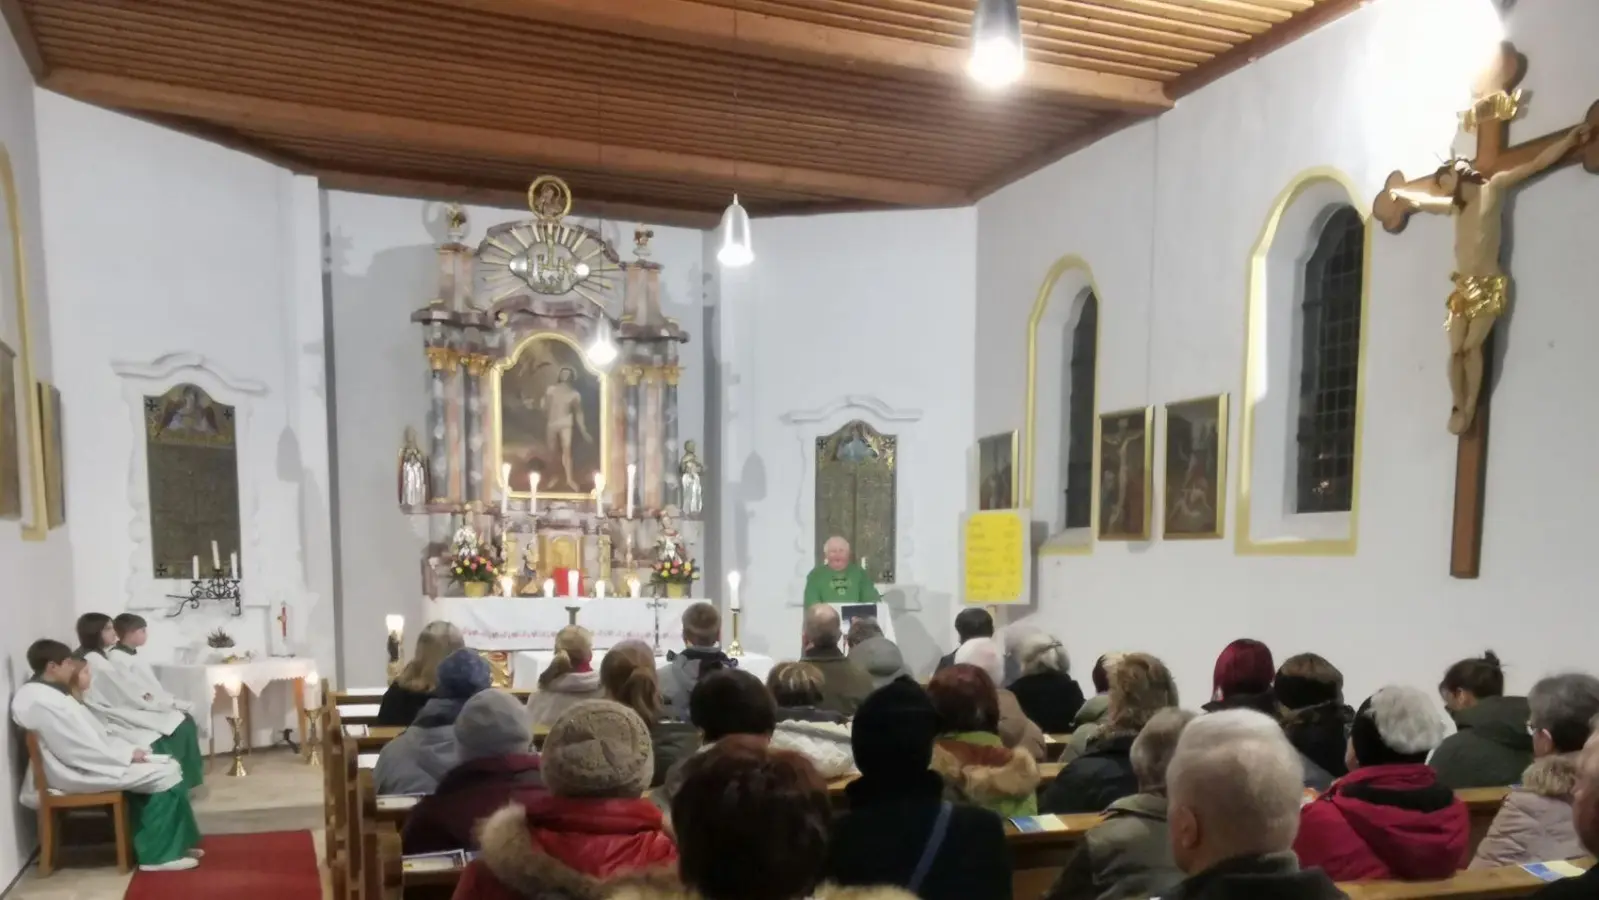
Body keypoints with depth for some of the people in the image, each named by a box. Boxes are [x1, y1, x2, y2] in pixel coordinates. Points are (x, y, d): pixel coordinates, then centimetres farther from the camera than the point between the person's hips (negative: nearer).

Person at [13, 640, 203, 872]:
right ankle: (162, 853, -7)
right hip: (78, 772, -10)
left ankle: (176, 843, 4)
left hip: (87, 761, 10)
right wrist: (126, 755, -14)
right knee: (166, 774, -15)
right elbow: (77, 751, -23)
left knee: (164, 765, 2)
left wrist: (128, 750, 3)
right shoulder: (40, 702, -21)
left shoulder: (49, 693, 13)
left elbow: (94, 734, 14)